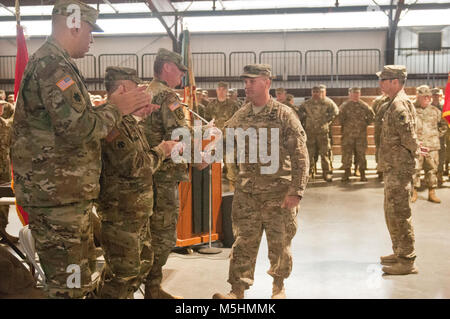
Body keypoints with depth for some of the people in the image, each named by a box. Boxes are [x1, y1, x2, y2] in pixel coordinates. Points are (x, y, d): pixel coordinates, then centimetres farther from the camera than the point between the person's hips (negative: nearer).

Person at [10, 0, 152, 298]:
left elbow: (78, 117, 20)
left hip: (63, 193, 11)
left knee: (78, 281, 19)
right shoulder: (53, 64, -16)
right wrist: (116, 109, -9)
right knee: (69, 287, -3)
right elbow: (78, 128, -25)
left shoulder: (54, 63, 19)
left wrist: (127, 108, 10)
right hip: (57, 196, -11)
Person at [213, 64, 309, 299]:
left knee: (279, 242, 9)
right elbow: (229, 146, 18)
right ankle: (237, 290, 12)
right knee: (244, 241, 5)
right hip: (246, 192, 3)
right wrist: (238, 175, 6)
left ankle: (279, 286, 29)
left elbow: (300, 156, -9)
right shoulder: (240, 116, 5)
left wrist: (296, 191, -14)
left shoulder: (284, 115, -7)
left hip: (278, 192, -3)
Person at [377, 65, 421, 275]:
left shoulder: (400, 105, -18)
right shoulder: (394, 103, 15)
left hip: (398, 169, -11)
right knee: (392, 212, 18)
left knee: (399, 213, -6)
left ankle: (406, 261, 1)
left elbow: (408, 138, -19)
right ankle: (399, 253, 30)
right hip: (393, 168, 11)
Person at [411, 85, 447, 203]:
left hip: (432, 146, 3)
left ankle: (432, 193, 16)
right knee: (414, 169, -1)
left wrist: (438, 135, 13)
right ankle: (414, 192, 10)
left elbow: (443, 124, 23)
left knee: (432, 169, 7)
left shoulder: (435, 110, 10)